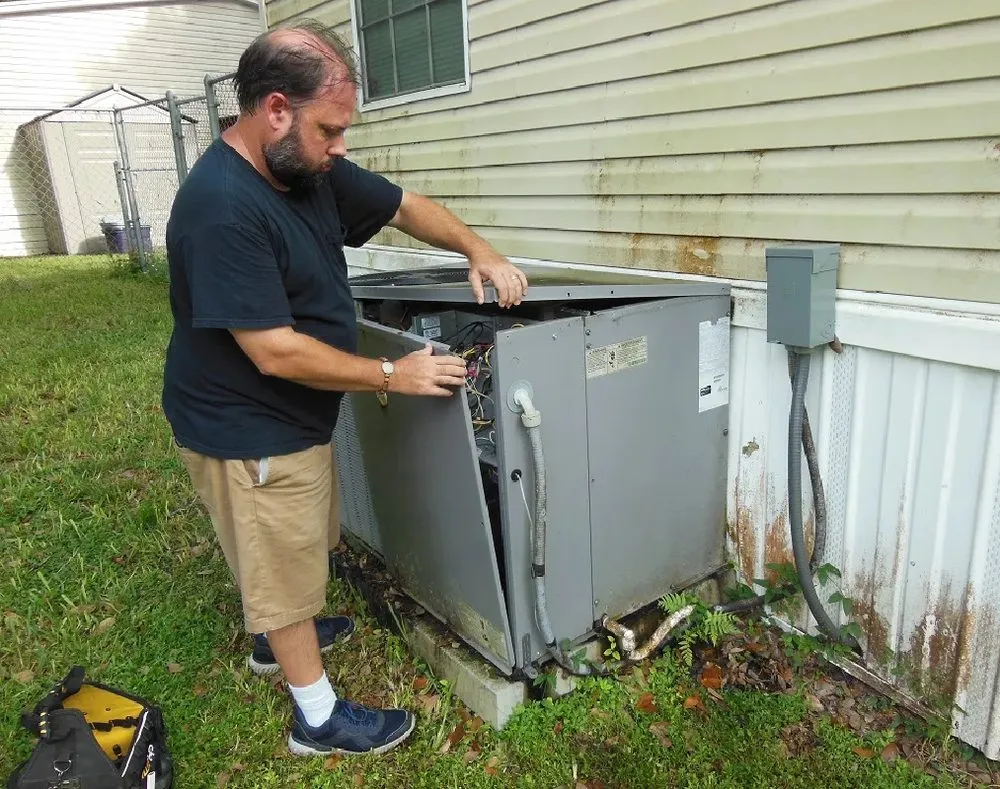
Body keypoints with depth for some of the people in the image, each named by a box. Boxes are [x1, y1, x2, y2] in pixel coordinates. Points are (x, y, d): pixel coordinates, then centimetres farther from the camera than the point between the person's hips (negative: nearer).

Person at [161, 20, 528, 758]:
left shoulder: (309, 168, -4)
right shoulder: (222, 206, -30)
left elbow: (406, 205, 8)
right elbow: (276, 352, -31)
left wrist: (479, 251, -7)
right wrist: (393, 376, -24)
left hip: (294, 415, 9)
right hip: (249, 428, -8)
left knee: (290, 551, 28)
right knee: (287, 568, 8)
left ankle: (276, 636, 54)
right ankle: (319, 718, 29)